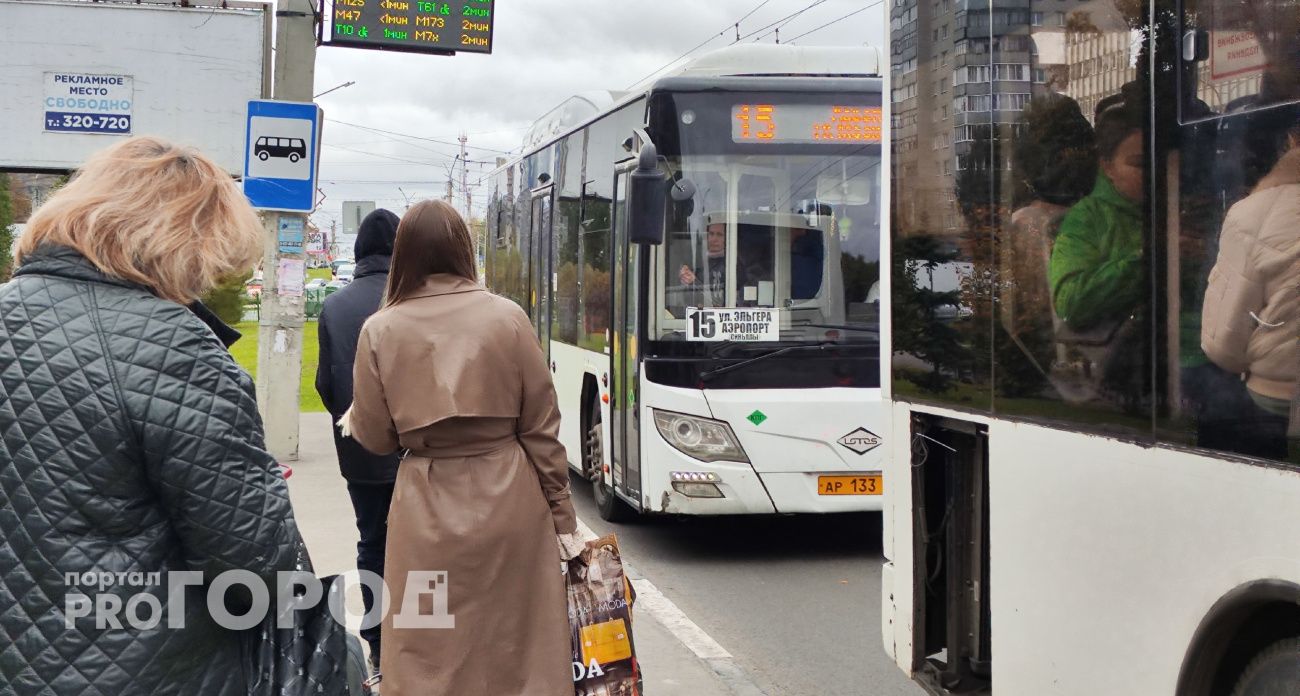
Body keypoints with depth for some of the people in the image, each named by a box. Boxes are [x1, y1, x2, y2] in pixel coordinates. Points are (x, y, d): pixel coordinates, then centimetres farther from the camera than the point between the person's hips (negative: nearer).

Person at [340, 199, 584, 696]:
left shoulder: (381, 330, -5)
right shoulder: (507, 316, -4)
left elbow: (376, 438, 0)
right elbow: (541, 425, -2)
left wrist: (353, 422, 23)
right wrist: (562, 514, 6)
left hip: (428, 508, -1)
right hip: (510, 501, 1)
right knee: (520, 644, 13)